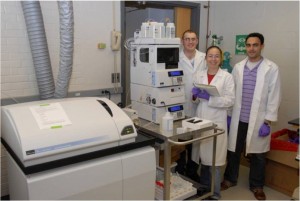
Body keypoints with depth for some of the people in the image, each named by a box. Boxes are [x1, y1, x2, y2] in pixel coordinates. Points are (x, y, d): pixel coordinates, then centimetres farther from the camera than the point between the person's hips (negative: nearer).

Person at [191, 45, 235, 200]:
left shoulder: (227, 77, -2)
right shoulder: (198, 75, 9)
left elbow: (230, 100, -10)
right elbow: (193, 97, 12)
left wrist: (209, 98, -20)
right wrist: (195, 94, -10)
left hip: (217, 122, -3)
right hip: (200, 120, 4)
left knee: (213, 158, 1)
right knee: (203, 156, 12)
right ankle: (203, 187, 30)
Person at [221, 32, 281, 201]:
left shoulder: (271, 68, -6)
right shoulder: (238, 67, 4)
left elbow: (274, 97, -7)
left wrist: (267, 122, -10)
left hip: (258, 120, -2)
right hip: (238, 118, 3)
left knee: (258, 154, 11)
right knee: (233, 150, 13)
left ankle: (257, 185, 32)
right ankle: (230, 179, 35)